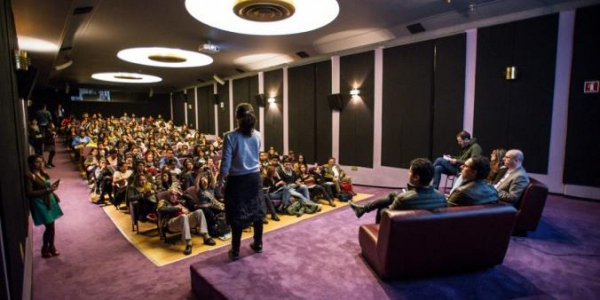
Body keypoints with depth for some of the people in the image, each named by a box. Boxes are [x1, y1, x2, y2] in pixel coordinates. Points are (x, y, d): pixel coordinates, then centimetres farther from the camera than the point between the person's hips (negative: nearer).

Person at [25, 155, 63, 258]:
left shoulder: (43, 173, 8)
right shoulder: (29, 176, -15)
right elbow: (29, 193, -20)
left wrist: (52, 187, -2)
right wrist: (47, 190, -22)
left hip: (49, 200, 7)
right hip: (40, 203, -7)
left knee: (52, 226, 13)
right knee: (49, 227, -4)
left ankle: (51, 246, 29)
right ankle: (45, 249, 17)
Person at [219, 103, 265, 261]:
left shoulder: (230, 136, -15)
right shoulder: (257, 136, -1)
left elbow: (226, 162, -13)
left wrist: (221, 179, 0)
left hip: (237, 180, -4)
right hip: (255, 177, 4)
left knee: (237, 215, 7)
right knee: (256, 211, 15)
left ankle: (235, 251, 20)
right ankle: (258, 245, 30)